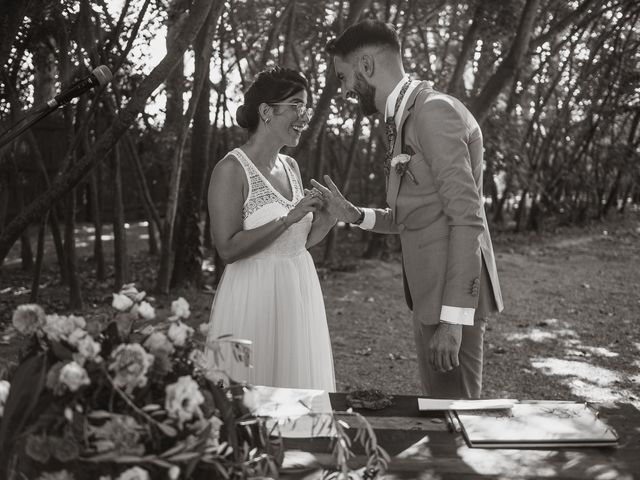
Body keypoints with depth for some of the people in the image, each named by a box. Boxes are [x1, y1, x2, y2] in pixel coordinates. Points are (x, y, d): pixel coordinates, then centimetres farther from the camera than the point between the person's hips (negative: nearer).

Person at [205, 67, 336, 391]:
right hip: (255, 296, -7)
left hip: (300, 292, 7)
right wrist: (288, 219, -21)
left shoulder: (291, 167, 9)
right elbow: (228, 249, -19)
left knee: (299, 379, 15)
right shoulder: (232, 169, -12)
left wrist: (328, 218, -3)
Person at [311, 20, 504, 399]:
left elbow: (467, 218, -19)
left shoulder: (434, 110, -14)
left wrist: (453, 316, -22)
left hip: (453, 296, -9)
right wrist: (356, 216, 5)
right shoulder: (407, 118, 15)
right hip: (431, 295, 10)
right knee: (441, 401, 17)